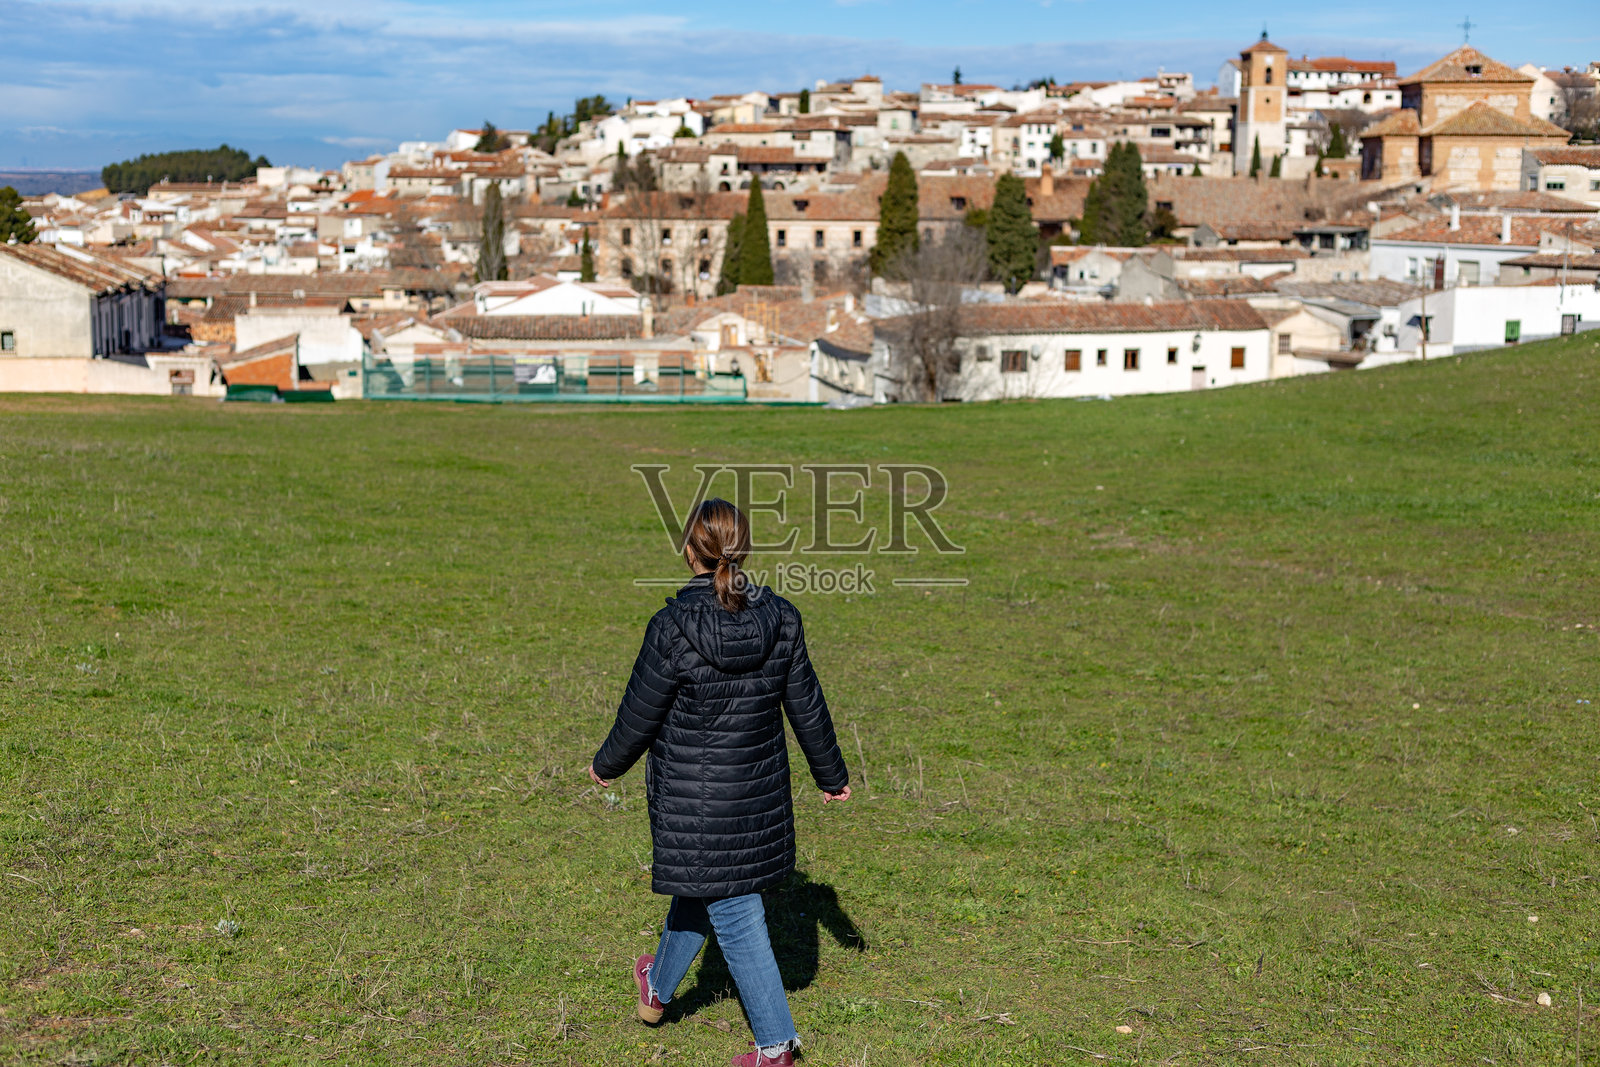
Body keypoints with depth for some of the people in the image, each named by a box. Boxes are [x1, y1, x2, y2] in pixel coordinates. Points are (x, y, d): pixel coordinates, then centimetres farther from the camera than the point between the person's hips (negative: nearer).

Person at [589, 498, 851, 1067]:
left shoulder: (672, 628, -21)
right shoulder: (780, 619, -8)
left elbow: (640, 716, -11)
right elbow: (806, 706, 2)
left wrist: (606, 765, 9)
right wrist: (831, 774, 16)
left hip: (691, 796, -5)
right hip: (759, 788, 5)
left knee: (734, 914, 6)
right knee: (700, 887, 26)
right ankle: (658, 988, 49)